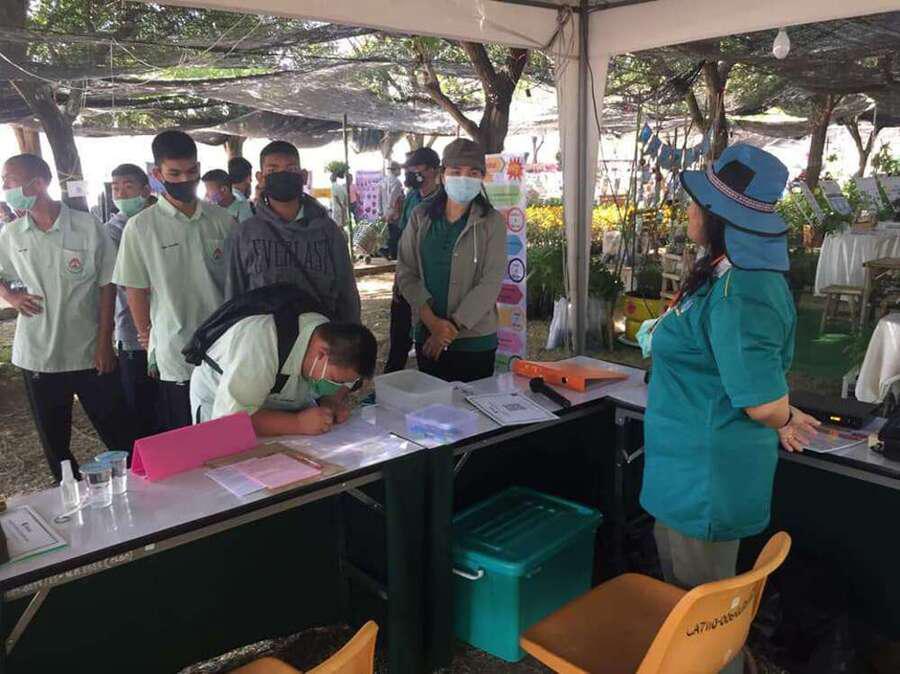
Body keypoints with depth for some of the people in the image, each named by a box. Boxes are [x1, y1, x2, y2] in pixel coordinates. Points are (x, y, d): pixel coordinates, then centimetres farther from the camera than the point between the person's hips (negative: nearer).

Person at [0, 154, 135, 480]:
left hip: (89, 353, -3)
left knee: (119, 434, 4)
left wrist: (104, 342, -6)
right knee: (54, 442, 13)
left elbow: (107, 285, -4)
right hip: (38, 355, 3)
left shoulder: (87, 227, -8)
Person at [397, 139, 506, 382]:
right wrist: (432, 321, -12)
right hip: (427, 336, 3)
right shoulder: (421, 217, 4)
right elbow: (405, 271, 0)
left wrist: (453, 326, -15)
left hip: (475, 339, -2)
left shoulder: (491, 222, -4)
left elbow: (491, 281, -10)